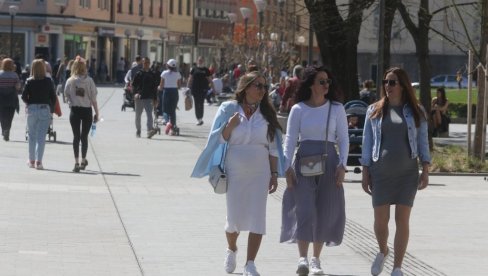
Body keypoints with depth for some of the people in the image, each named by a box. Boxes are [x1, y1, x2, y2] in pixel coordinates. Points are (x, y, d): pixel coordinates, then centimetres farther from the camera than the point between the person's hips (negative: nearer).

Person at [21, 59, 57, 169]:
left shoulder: (29, 81, -5)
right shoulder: (48, 81, -4)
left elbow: (24, 96, -7)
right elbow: (53, 97, -3)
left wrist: (29, 103, 12)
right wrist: (51, 109, 7)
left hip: (32, 109, 1)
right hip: (45, 109, -1)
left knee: (32, 136, 14)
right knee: (41, 136, 1)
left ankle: (31, 161, 21)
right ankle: (38, 161, -6)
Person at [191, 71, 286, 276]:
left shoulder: (266, 113, 5)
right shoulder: (228, 109, -1)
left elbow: (273, 148, 7)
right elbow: (218, 139, -2)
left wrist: (274, 174, 2)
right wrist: (231, 125, -20)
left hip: (259, 173, 1)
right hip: (234, 172, -1)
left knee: (257, 218, -7)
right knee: (234, 217, 7)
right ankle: (231, 250, 37)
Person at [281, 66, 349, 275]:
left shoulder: (336, 109, 5)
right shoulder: (298, 109, 3)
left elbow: (343, 139, 6)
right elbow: (290, 139, 2)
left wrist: (342, 164, -6)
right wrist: (288, 167, -7)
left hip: (329, 162, 2)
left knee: (325, 212, 3)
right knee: (304, 209, -12)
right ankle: (302, 259, -15)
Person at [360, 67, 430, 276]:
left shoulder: (416, 112, 5)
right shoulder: (375, 111, 6)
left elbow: (423, 141, 7)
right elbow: (367, 143, 7)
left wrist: (425, 170, -1)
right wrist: (365, 172, 2)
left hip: (407, 172, 0)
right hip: (381, 172, 0)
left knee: (402, 220, -2)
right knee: (380, 219, 0)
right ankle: (383, 252, 30)